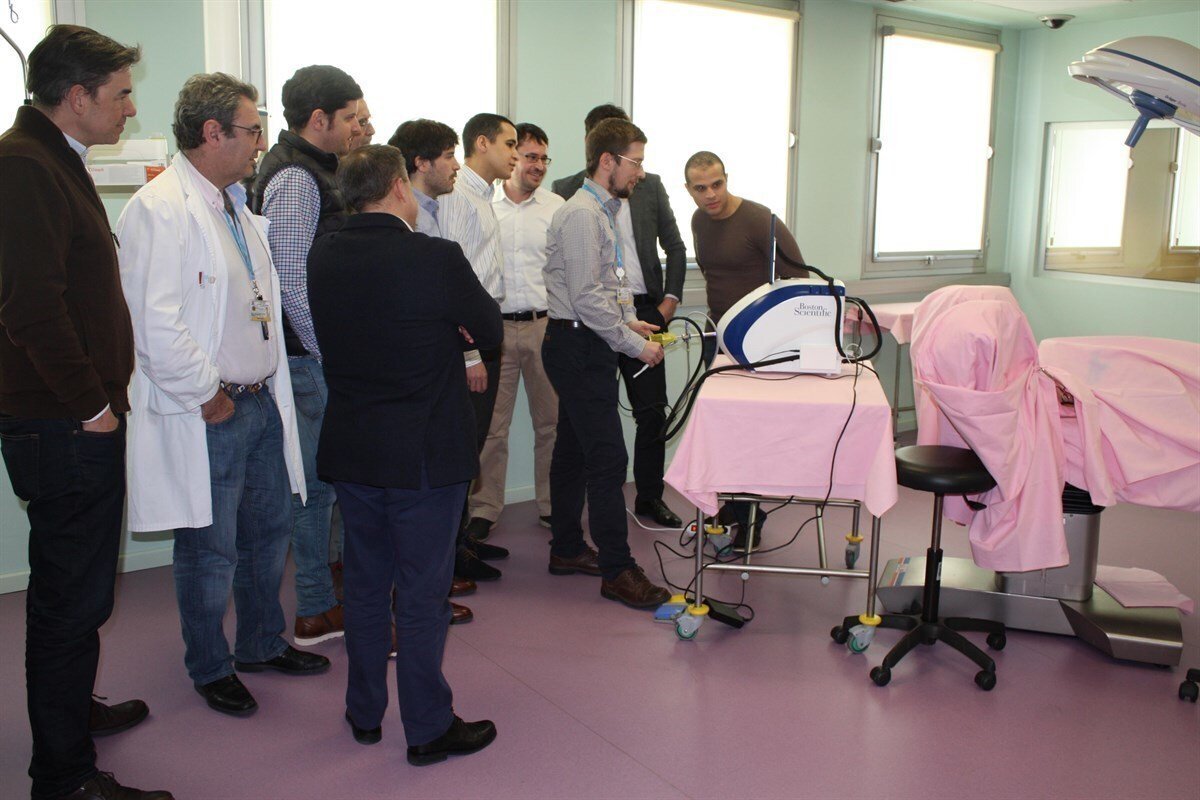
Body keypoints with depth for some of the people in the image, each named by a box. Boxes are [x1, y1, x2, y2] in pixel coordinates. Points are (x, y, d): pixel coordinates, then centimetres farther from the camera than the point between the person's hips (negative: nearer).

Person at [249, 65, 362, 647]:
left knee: (318, 479, 15)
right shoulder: (296, 180, -16)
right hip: (309, 357, -10)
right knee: (317, 480, -1)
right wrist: (332, 355, -17)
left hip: (318, 354, 10)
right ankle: (317, 612, 11)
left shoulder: (308, 172, 16)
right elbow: (291, 282, -22)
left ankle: (320, 601, 27)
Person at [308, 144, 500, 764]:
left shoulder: (322, 256, -1)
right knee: (423, 594, 6)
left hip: (349, 451, 6)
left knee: (366, 584, 19)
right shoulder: (437, 258, -17)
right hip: (425, 453, -5)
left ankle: (365, 713, 34)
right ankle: (428, 728, 19)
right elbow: (489, 330, -5)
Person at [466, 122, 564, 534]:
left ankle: (552, 504, 21)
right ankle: (484, 508, 14)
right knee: (490, 423, 3)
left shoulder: (556, 207, 7)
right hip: (496, 326, -1)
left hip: (545, 325, 1)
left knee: (551, 420, 8)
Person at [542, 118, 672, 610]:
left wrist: (629, 320, 12)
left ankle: (567, 549, 25)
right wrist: (634, 344, -17)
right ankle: (617, 571, -4)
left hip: (585, 347, 11)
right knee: (608, 457, -10)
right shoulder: (581, 214, -15)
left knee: (573, 449, 15)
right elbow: (587, 297, -21)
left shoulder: (602, 212, 17)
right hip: (577, 347, -11)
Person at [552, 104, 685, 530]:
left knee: (652, 411, 4)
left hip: (643, 310, 2)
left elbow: (675, 245, 14)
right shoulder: (567, 190, 2)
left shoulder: (650, 186, 10)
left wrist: (670, 299, 5)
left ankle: (650, 496, 17)